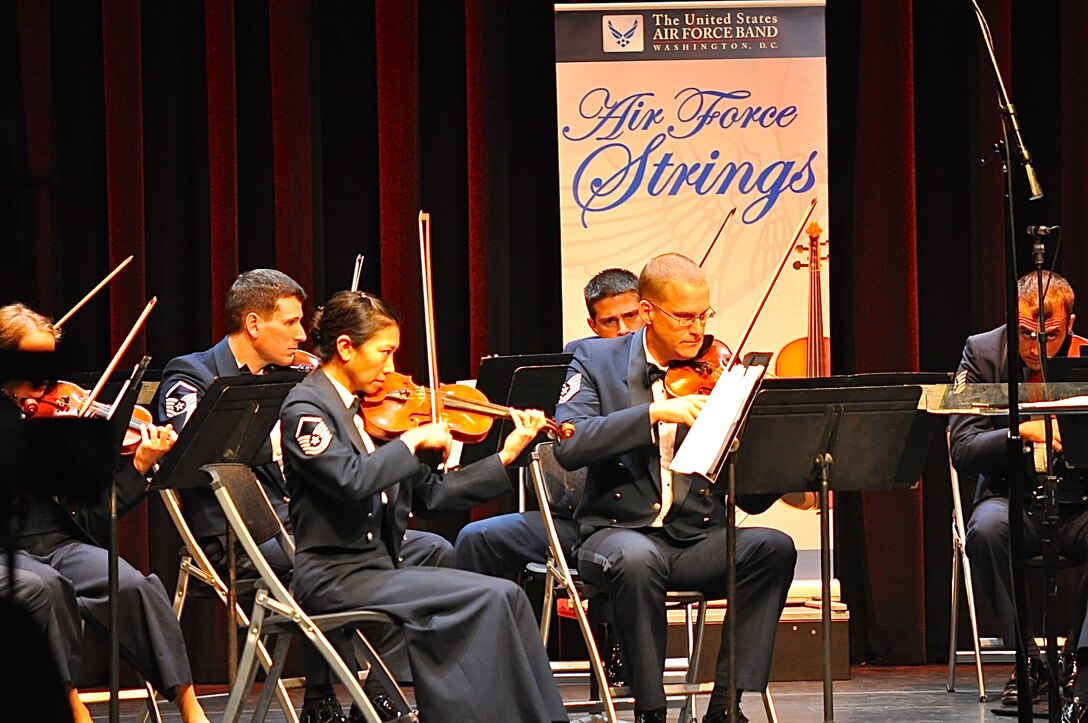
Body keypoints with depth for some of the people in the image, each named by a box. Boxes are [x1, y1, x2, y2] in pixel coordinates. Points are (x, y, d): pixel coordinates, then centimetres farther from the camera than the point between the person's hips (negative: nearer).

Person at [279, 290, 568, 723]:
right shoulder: (306, 410, -8)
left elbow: (430, 494, 14)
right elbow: (352, 480, -26)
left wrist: (506, 457, 8)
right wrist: (413, 440, -14)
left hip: (377, 569, 8)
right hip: (332, 578, -8)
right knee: (489, 598, -20)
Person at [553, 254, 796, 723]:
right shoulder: (598, 362, 4)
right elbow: (570, 446, -16)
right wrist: (655, 413, -24)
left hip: (699, 541, 3)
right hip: (621, 531, -3)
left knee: (773, 547, -26)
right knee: (637, 558, -37)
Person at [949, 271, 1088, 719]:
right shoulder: (983, 354, 0)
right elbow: (962, 450, -8)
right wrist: (1023, 432, -25)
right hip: (1015, 500, 0)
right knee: (987, 527, -35)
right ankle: (1027, 662, -20)